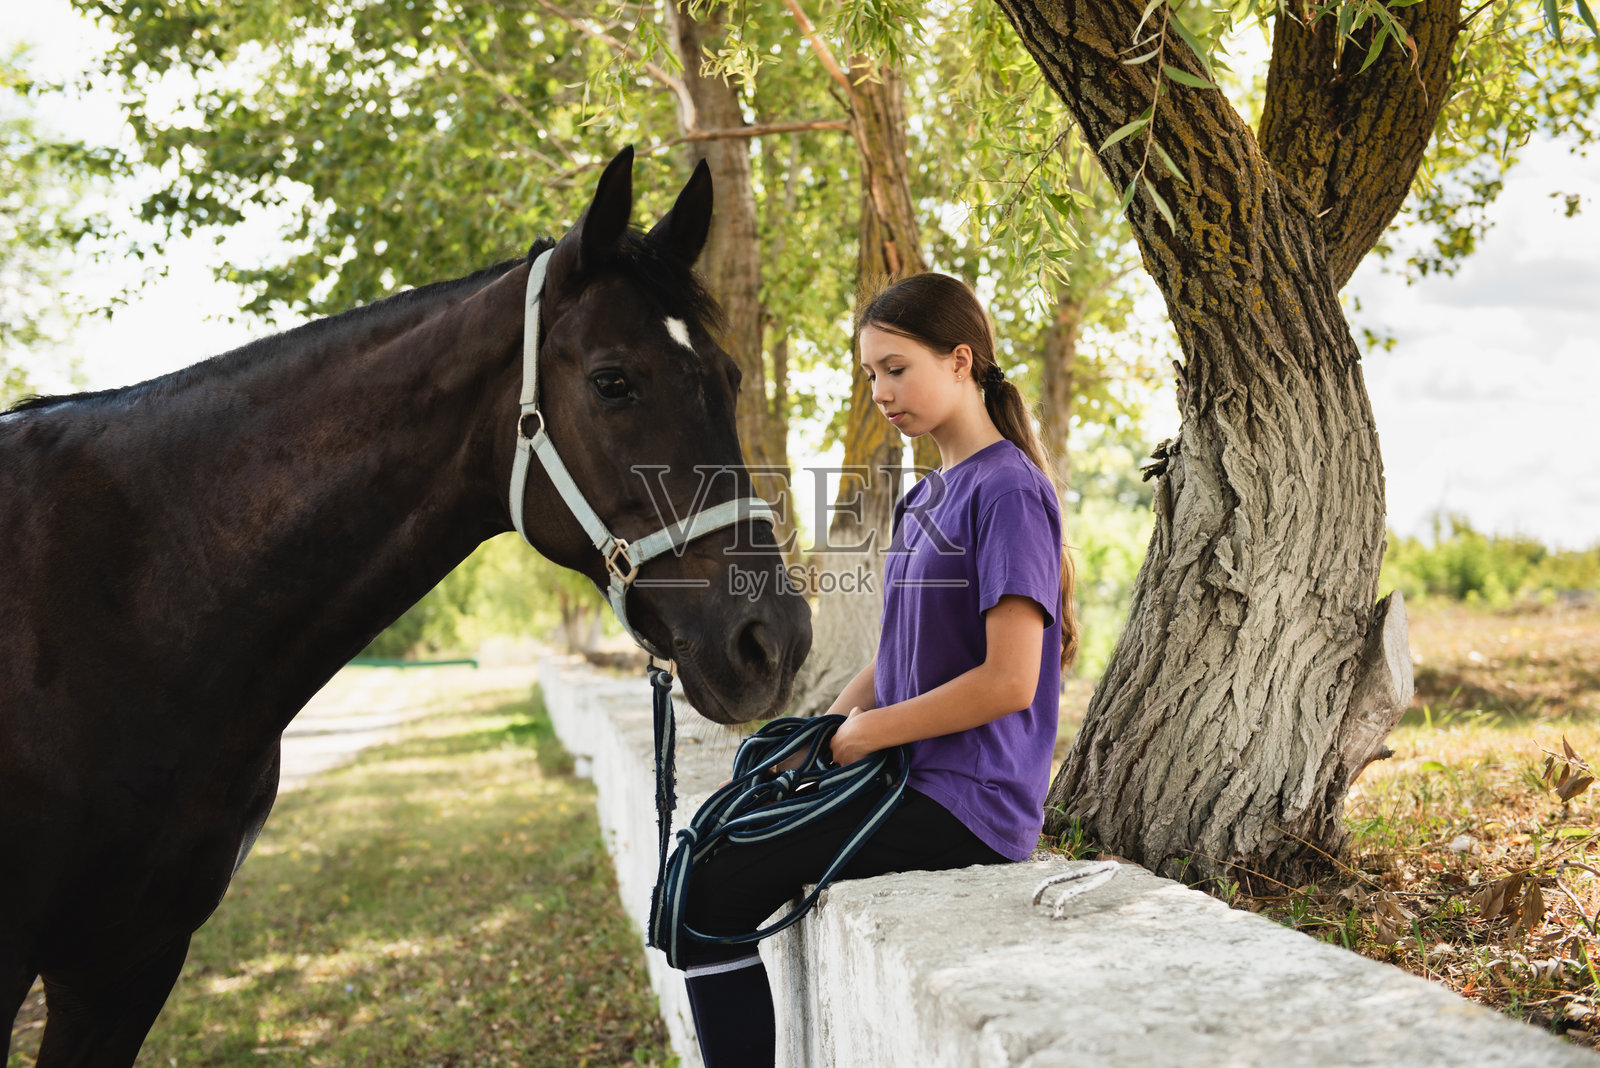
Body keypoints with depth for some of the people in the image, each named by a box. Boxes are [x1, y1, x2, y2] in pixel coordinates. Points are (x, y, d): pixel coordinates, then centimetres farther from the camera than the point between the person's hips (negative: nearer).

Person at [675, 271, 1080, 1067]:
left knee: (711, 889, -16)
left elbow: (1008, 681, -20)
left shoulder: (1008, 491, -12)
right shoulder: (923, 500, 16)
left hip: (970, 802, -9)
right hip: (912, 775, 9)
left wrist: (866, 733, -12)